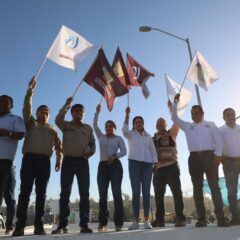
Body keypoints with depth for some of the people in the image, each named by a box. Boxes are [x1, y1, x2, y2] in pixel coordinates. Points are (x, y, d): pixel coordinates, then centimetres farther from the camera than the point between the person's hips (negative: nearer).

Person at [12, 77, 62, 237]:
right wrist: (30, 91, -5)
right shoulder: (31, 123, 19)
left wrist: (59, 159, -3)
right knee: (25, 191, -7)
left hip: (45, 161, 2)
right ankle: (20, 226, -6)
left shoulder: (53, 130, 24)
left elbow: (58, 146, 14)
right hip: (29, 158, -1)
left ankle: (39, 226, 0)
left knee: (41, 193, -1)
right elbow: (26, 108, 3)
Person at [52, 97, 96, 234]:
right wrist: (66, 105, -19)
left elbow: (93, 144, 16)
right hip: (68, 160, -2)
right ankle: (63, 224, 1)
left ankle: (84, 224, 3)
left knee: (84, 193, -2)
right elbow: (58, 120, -13)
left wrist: (90, 152, -6)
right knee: (65, 193, -4)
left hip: (83, 161, 2)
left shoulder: (88, 128, 16)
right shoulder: (66, 125, 9)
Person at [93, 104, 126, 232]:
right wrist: (97, 112, -1)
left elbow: (124, 151, -2)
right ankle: (103, 223, 6)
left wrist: (114, 156, -18)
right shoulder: (101, 137, 17)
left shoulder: (118, 138, 10)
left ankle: (118, 223, -6)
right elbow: (95, 125, 5)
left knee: (117, 194, -8)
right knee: (102, 195, 0)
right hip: (102, 166, 3)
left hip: (115, 166, -3)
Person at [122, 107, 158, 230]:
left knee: (146, 192, -1)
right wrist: (127, 114, -23)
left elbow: (153, 150, 16)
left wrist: (155, 163, 2)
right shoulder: (130, 134, 10)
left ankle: (146, 220, 1)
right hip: (134, 163, -2)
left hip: (147, 164, 2)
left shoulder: (148, 136, 18)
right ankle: (136, 221, -2)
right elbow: (124, 129, -12)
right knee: (135, 192, -5)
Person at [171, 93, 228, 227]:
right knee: (197, 188, 0)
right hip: (194, 158, 2)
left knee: (214, 186, -6)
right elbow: (174, 118, 17)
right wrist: (176, 102, 9)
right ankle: (202, 218, 3)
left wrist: (218, 155, -8)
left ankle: (221, 217, -5)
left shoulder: (210, 124, 14)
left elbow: (219, 140, 6)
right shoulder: (187, 126, 19)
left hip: (209, 156, -2)